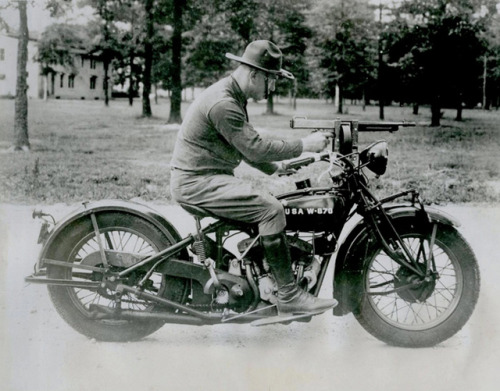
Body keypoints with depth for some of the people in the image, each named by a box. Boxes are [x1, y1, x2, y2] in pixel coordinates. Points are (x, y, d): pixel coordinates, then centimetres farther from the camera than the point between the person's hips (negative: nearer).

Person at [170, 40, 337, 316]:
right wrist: (303, 145, -17)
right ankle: (289, 296, -17)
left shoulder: (234, 97, 15)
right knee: (270, 210, -21)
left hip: (208, 177, 11)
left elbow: (246, 148, 22)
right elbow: (255, 148, -23)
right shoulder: (223, 103, -20)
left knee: (271, 203, 8)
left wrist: (276, 168, 11)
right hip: (197, 181, -11)